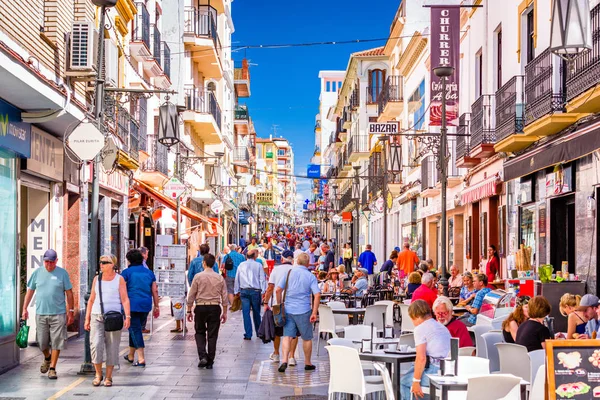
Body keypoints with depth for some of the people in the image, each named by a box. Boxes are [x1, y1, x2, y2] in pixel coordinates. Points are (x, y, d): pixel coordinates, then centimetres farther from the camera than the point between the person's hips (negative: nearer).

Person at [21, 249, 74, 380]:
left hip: (58, 313, -2)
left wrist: (71, 311, 0)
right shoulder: (37, 273, 6)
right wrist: (25, 309, 8)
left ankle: (52, 368, 7)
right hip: (41, 313, 2)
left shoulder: (62, 273, -1)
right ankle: (47, 358, 38)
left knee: (56, 342, -2)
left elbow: (69, 293, 2)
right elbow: (30, 291, 13)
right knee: (42, 342, 8)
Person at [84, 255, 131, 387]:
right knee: (96, 345, -11)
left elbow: (125, 300, -5)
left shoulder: (119, 279, 0)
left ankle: (108, 377, 12)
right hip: (97, 317, 2)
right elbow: (91, 300, 13)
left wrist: (127, 317, -16)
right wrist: (87, 319, 8)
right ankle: (98, 374, 5)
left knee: (112, 349, 1)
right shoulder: (97, 279, 10)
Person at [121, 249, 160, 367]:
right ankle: (131, 356, 32)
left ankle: (141, 358, -15)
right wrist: (156, 306, 15)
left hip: (132, 304, -5)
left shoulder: (127, 272, -2)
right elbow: (155, 291, 11)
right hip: (146, 305, 5)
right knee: (136, 329, 19)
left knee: (135, 330, -4)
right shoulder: (149, 272, 11)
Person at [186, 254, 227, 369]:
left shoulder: (198, 276, -5)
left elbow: (191, 295, -3)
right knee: (212, 335, 7)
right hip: (215, 308, 2)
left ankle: (203, 356, -4)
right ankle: (210, 362, 10)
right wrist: (224, 312, 12)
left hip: (201, 307, -2)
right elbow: (224, 297, 4)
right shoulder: (220, 278, 2)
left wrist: (189, 310, 5)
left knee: (200, 333, 14)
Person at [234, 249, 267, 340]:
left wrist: (237, 291, 19)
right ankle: (258, 332, 22)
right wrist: (263, 291, 0)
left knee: (246, 313, 0)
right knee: (256, 312, 12)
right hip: (255, 291, -1)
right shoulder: (258, 265, 1)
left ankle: (248, 334, -2)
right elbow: (262, 279, -2)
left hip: (244, 291, 1)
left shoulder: (241, 265, 9)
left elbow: (237, 278, 13)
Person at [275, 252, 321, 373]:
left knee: (287, 336, 2)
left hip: (288, 309, 2)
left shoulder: (289, 273, 2)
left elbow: (278, 290, -2)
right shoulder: (311, 276, -2)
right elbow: (317, 295, -11)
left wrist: (280, 305, 9)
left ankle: (284, 360, -15)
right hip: (303, 311, -1)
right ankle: (307, 363, 22)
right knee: (307, 338, 12)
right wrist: (314, 313, -9)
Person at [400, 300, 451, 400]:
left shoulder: (420, 329, -6)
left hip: (437, 371, -8)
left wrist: (416, 382, -9)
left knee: (404, 382, 7)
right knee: (412, 371, 24)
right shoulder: (442, 327, 19)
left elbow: (421, 358, -16)